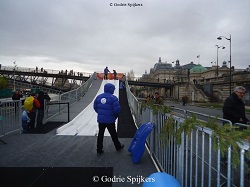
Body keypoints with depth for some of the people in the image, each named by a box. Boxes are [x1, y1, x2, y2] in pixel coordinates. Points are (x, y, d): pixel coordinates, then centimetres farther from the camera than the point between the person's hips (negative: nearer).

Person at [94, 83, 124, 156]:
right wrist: (115, 116, 1)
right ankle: (118, 147, 34)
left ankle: (99, 150, 22)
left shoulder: (99, 96, 3)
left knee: (100, 134, 15)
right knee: (113, 134, 14)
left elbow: (95, 107, 9)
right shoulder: (113, 98, -15)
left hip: (100, 119, 4)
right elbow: (117, 109, -18)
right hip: (110, 120, -4)